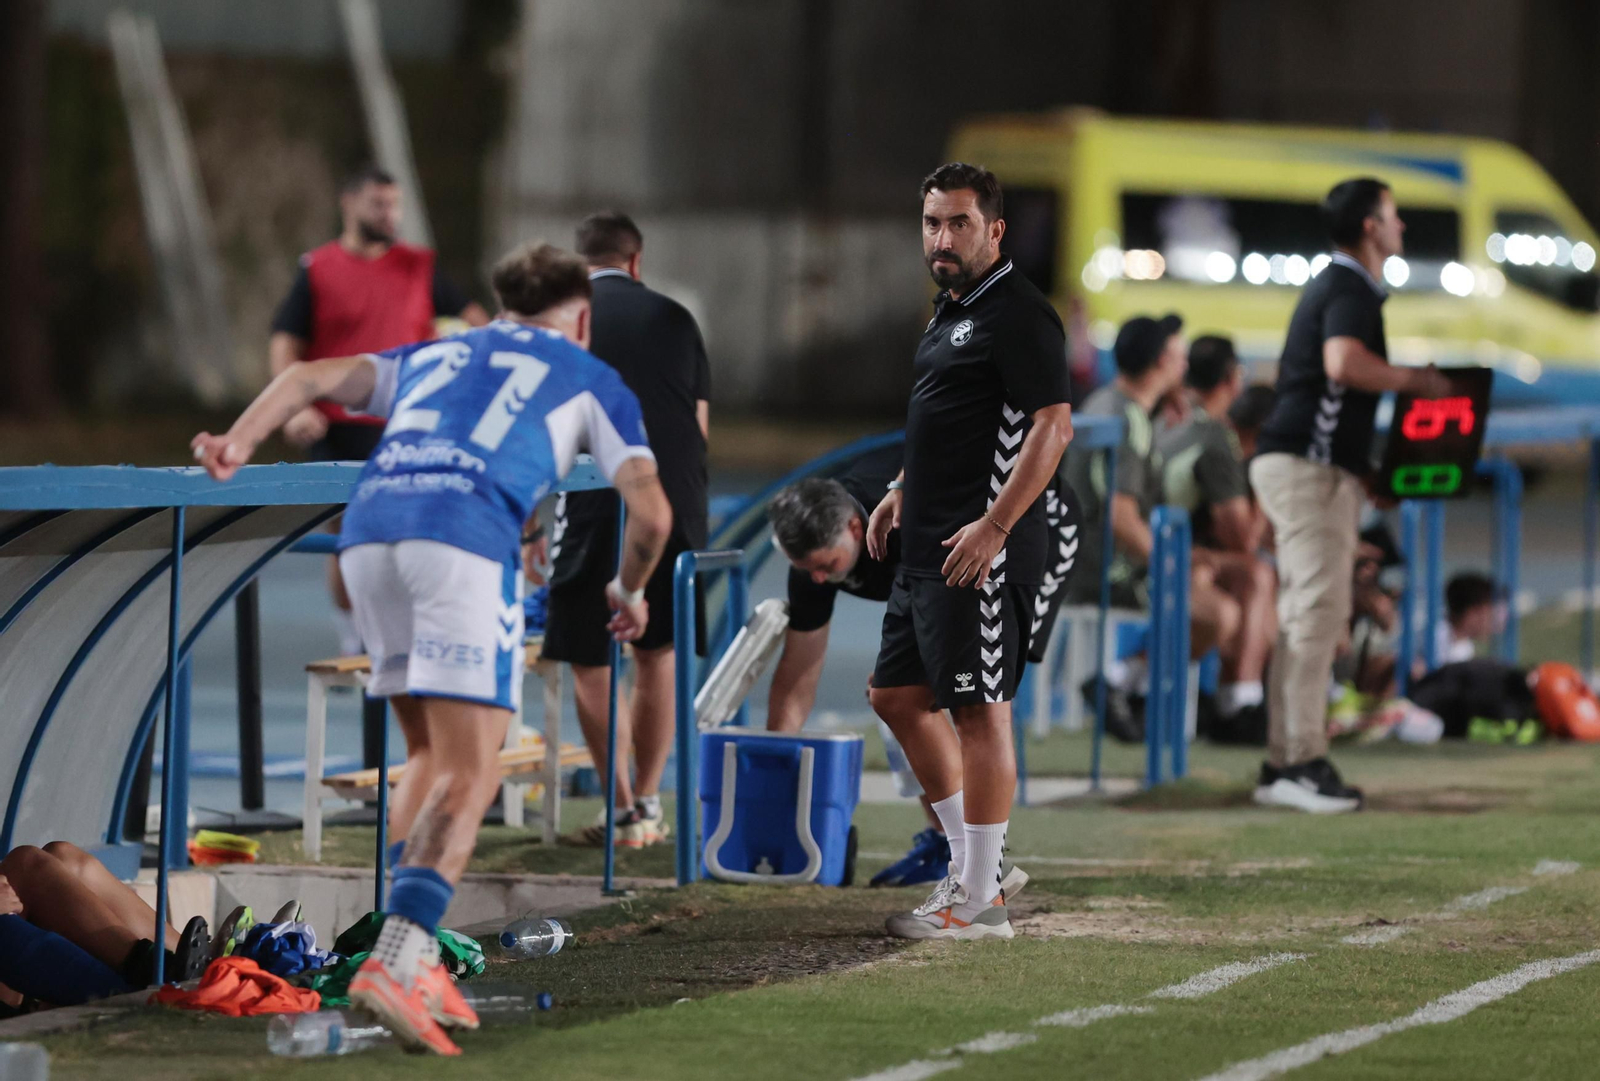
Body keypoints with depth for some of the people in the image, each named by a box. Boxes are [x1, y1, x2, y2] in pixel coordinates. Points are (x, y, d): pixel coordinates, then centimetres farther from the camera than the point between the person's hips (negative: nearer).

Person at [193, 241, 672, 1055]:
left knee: (429, 756, 20)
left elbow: (315, 376, 17)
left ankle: (414, 957, 8)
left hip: (369, 529, 5)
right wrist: (629, 591, 31)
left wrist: (239, 442, 4)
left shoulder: (427, 357, 34)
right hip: (466, 538, -5)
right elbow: (650, 510, 13)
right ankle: (393, 964, -24)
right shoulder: (592, 381, 24)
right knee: (471, 775, -5)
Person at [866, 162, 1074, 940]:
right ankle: (968, 864, 23)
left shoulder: (1018, 315, -14)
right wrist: (905, 490, 22)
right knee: (898, 696, 15)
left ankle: (981, 900, -3)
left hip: (982, 553, -11)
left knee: (980, 710, -7)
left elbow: (1052, 426, -21)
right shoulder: (950, 310, 17)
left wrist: (992, 527, -25)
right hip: (929, 547, 11)